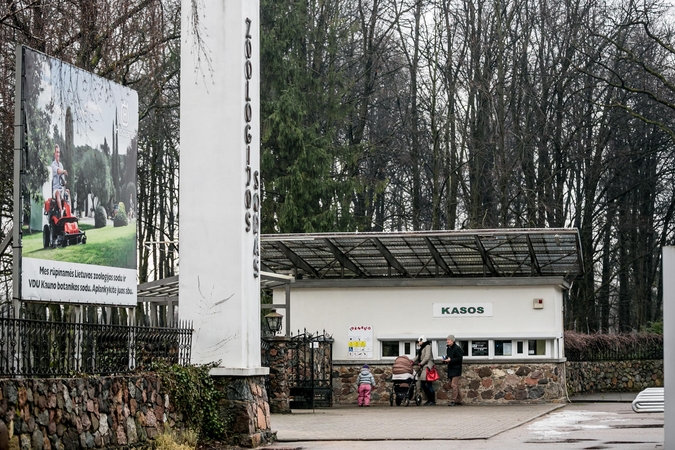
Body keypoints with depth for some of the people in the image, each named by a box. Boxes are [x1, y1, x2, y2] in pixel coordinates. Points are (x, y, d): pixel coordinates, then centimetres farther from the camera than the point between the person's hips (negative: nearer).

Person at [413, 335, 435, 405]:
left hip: (428, 366, -9)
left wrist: (421, 363, -14)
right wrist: (413, 361, 6)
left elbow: (427, 357, -15)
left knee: (428, 384, -10)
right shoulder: (421, 348, 19)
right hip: (423, 367, 9)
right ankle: (429, 399, 18)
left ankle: (432, 401, -6)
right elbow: (418, 356, 19)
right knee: (422, 384, 9)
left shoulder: (427, 346, -7)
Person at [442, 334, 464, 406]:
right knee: (452, 384, 12)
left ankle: (453, 401, -13)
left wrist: (450, 360, -23)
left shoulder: (457, 348, -12)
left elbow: (459, 359, -17)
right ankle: (459, 400, 20)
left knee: (454, 385, -12)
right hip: (450, 369, 9)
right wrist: (445, 359, 5)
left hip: (456, 369, -9)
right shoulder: (448, 348, 15)